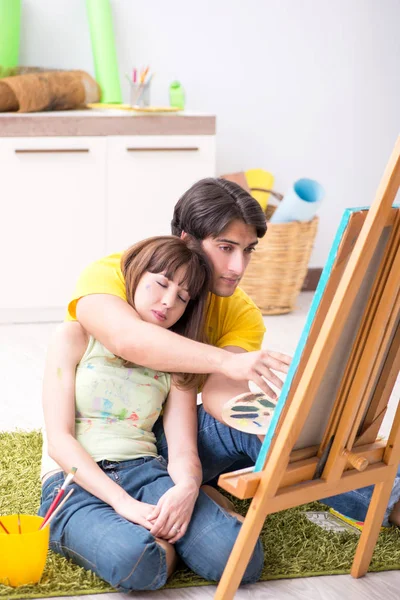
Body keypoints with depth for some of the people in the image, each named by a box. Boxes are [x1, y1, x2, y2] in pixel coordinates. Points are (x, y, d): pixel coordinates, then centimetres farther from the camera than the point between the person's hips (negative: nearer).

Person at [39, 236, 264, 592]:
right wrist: (123, 503, -20)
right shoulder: (77, 338, 5)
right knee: (136, 561, -38)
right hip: (77, 480, -3)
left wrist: (187, 488, -23)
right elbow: (59, 440, -6)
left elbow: (184, 449, 3)